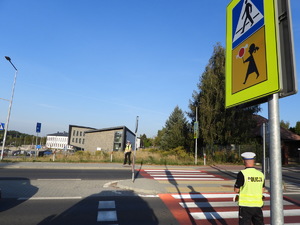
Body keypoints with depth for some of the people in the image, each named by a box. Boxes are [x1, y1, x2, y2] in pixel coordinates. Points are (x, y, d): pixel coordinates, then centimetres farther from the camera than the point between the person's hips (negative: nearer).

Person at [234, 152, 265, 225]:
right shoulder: (261, 174, 2)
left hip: (245, 205, -5)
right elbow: (263, 190, 11)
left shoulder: (242, 173, -15)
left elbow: (236, 190, -10)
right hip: (258, 205, 6)